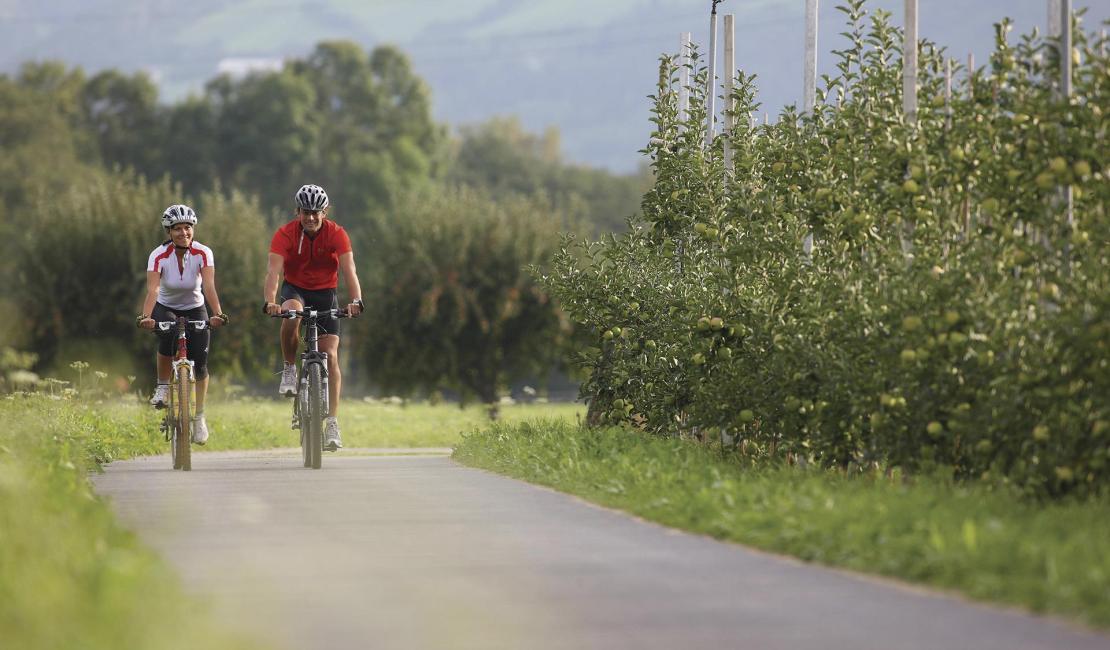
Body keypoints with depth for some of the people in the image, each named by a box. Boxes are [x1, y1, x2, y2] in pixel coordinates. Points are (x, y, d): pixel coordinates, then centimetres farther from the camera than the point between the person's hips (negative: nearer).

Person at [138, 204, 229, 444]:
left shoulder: (203, 253, -21)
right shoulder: (159, 256, -23)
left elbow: (209, 287, -33)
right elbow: (152, 290, -35)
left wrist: (218, 314, -50)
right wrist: (146, 317, -52)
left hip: (195, 309, 1)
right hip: (166, 308, -1)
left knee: (200, 361, -12)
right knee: (168, 336, -35)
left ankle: (200, 417, 4)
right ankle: (162, 387, -13)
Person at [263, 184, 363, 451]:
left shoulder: (337, 234, -17)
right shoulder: (285, 234, -18)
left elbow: (349, 270, -27)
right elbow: (274, 271, -29)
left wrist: (356, 301, -45)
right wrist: (270, 302, -47)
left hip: (325, 293, 1)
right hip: (295, 289, -1)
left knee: (330, 356, -11)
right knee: (291, 314, -38)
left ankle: (332, 423, -9)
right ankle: (289, 369, -14)